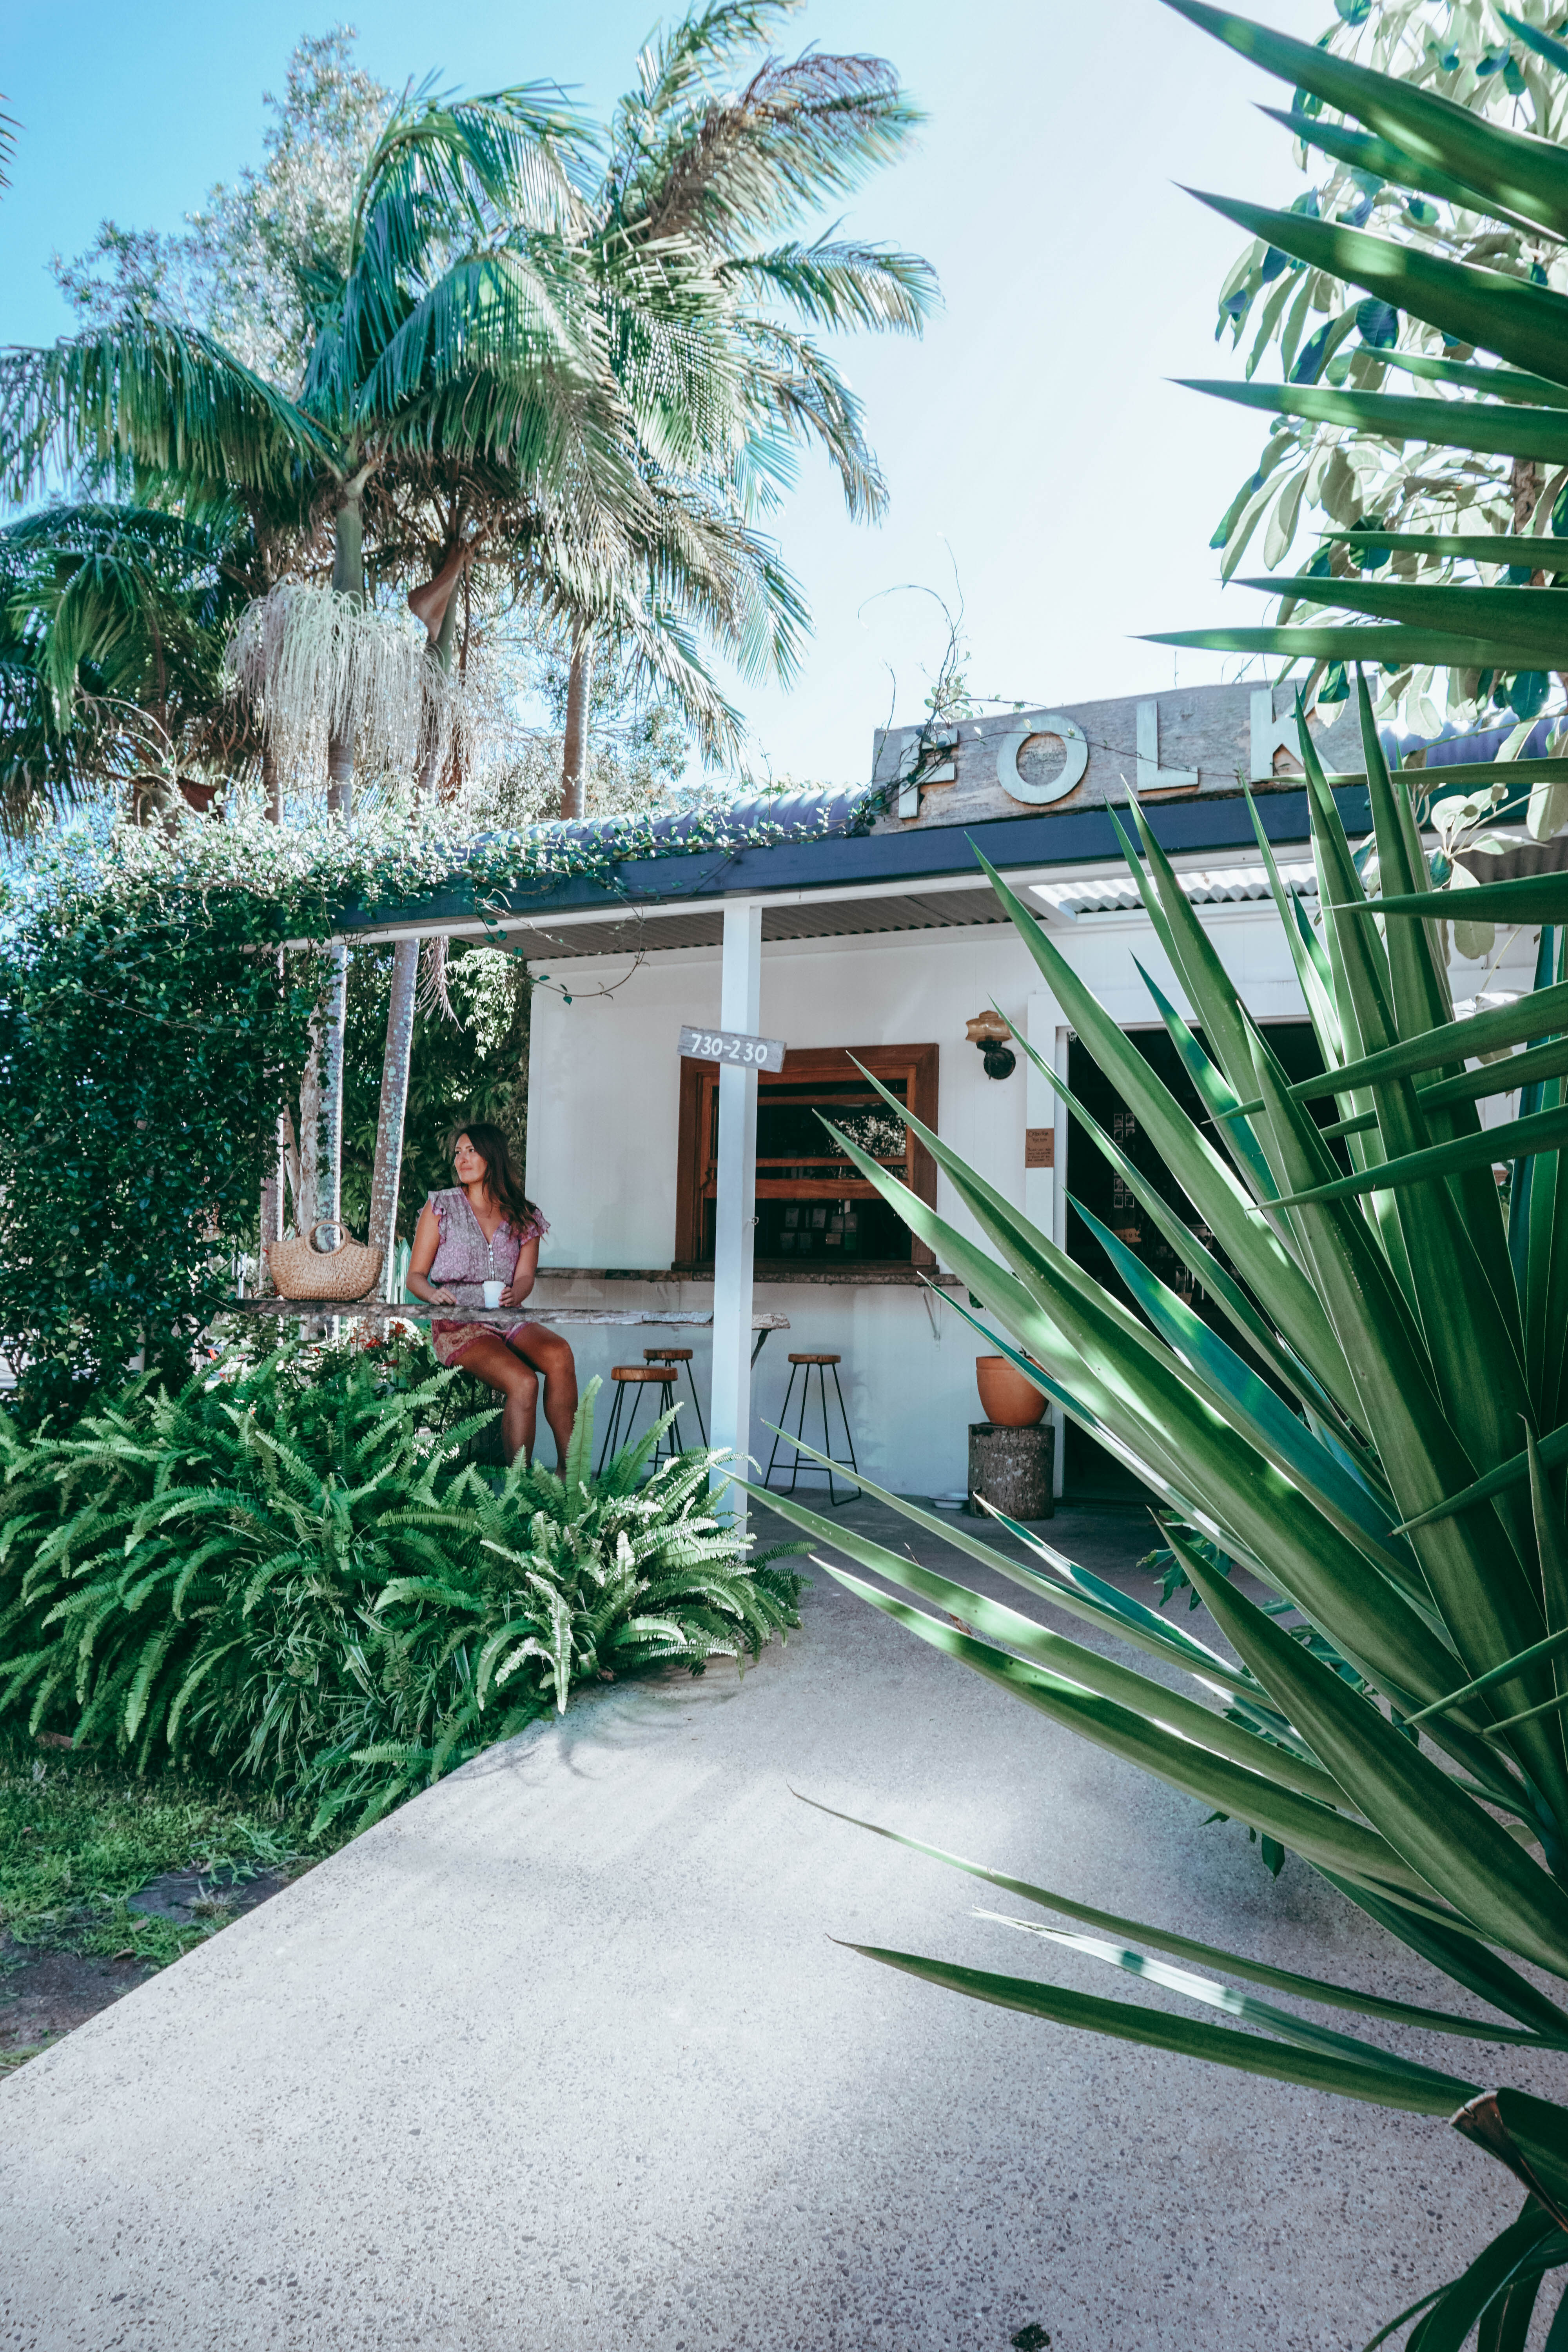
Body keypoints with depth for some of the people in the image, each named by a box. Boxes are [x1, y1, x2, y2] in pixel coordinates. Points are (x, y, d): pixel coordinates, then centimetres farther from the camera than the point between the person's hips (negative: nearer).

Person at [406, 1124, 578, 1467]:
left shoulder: (525, 1217, 14)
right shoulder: (441, 1206, 8)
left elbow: (525, 1277, 3)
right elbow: (415, 1276, 6)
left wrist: (514, 1295, -22)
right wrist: (434, 1294, -18)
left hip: (509, 1320, 3)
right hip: (457, 1324, -3)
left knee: (558, 1353, -32)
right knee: (522, 1382, -32)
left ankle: (568, 1465, -28)